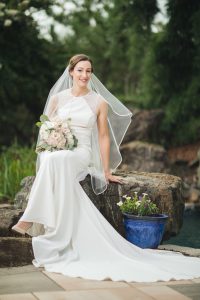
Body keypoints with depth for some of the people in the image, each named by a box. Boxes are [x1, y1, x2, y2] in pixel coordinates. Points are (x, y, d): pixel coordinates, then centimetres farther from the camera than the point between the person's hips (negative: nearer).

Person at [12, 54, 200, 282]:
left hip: (81, 154, -2)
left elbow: (103, 137, 8)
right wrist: (50, 146, -5)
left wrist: (107, 172, 6)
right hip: (55, 154, 2)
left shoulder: (100, 102, 7)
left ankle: (32, 218, -37)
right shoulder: (57, 98, 12)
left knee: (56, 161, -39)